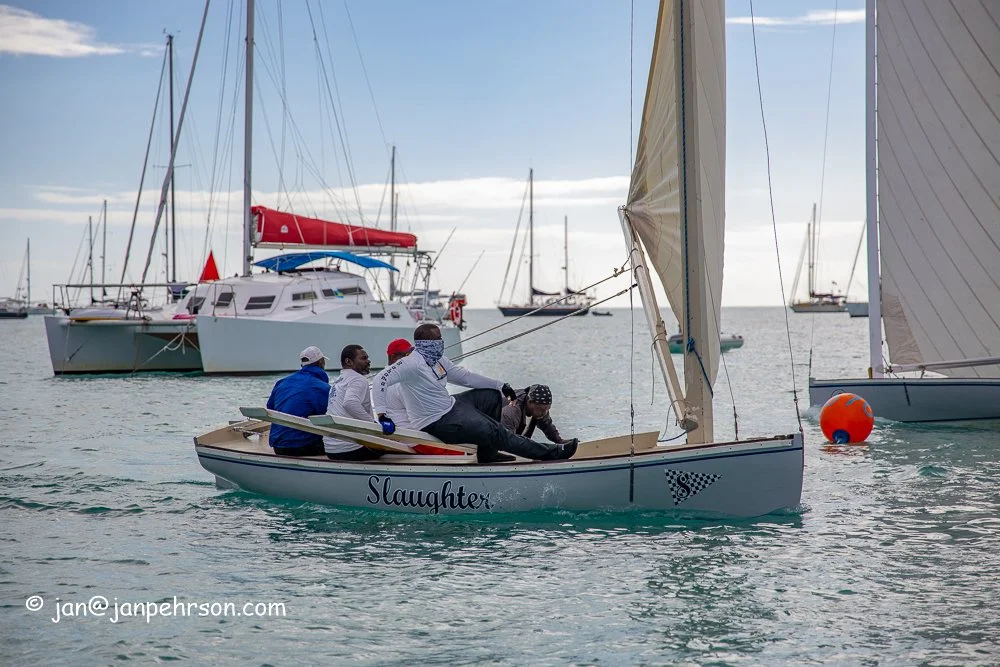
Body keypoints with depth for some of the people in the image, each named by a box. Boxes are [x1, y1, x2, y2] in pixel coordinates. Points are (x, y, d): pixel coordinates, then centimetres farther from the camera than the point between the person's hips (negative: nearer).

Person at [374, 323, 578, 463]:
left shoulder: (438, 360, 7)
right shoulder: (413, 363, -22)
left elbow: (464, 376, 16)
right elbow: (382, 380, -29)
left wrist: (500, 385, 14)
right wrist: (382, 415, -38)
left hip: (450, 406, 11)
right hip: (437, 423, -11)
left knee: (492, 396, 17)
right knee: (496, 433, -14)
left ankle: (487, 454, 15)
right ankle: (550, 453, -6)